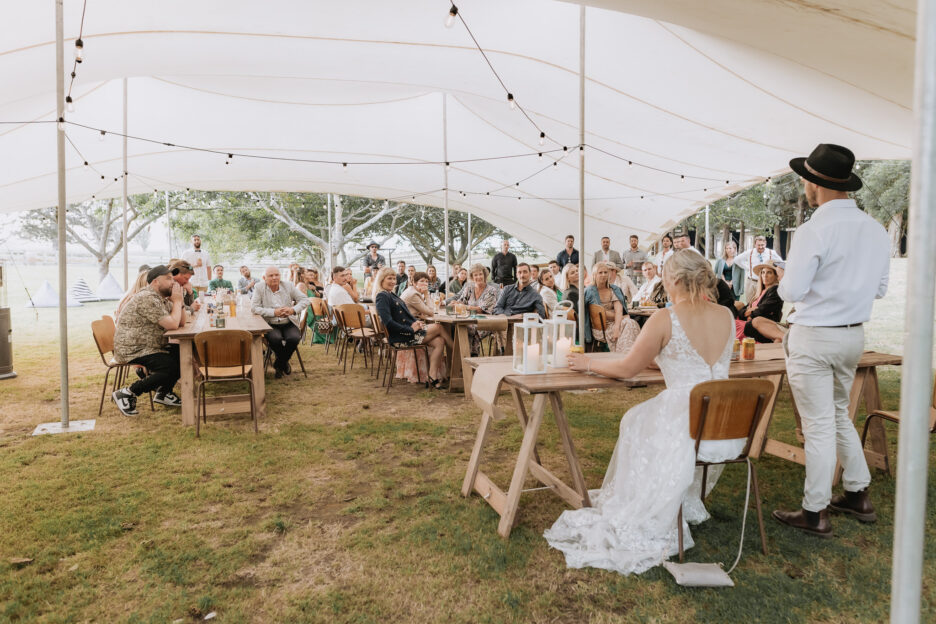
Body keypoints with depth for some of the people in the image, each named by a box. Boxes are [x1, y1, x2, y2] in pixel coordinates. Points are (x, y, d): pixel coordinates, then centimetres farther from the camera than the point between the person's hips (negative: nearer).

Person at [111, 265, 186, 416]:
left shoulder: (162, 299, 14)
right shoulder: (148, 298, -20)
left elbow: (181, 322, 12)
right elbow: (172, 325, -26)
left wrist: (178, 301, 0)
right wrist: (177, 301, -13)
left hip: (151, 347, 10)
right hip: (132, 351, -10)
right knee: (172, 368, -25)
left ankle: (163, 392, 16)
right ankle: (127, 393, -10)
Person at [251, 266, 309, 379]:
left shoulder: (288, 286, 6)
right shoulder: (259, 288, 1)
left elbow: (305, 300, 4)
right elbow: (254, 308, -9)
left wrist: (293, 310, -15)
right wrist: (274, 312, -18)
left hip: (288, 324, 2)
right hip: (270, 325, -2)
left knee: (294, 338, -28)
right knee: (275, 339, -33)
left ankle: (279, 364, 2)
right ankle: (284, 363, 1)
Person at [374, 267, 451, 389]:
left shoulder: (392, 295, 20)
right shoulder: (382, 296, -10)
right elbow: (388, 323, -21)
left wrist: (416, 321, 1)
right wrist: (411, 329, -18)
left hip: (409, 330, 9)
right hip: (399, 337, -9)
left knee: (439, 341, -10)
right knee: (439, 327, -11)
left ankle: (433, 377, -11)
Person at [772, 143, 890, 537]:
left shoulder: (814, 231, -20)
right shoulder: (876, 229, 4)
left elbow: (791, 291, -19)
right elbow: (880, 289, 12)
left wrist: (786, 284, 3)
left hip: (814, 338, -7)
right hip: (854, 335, 8)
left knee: (819, 426, 1)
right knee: (839, 415, 23)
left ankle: (815, 514, 13)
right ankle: (858, 496, 33)